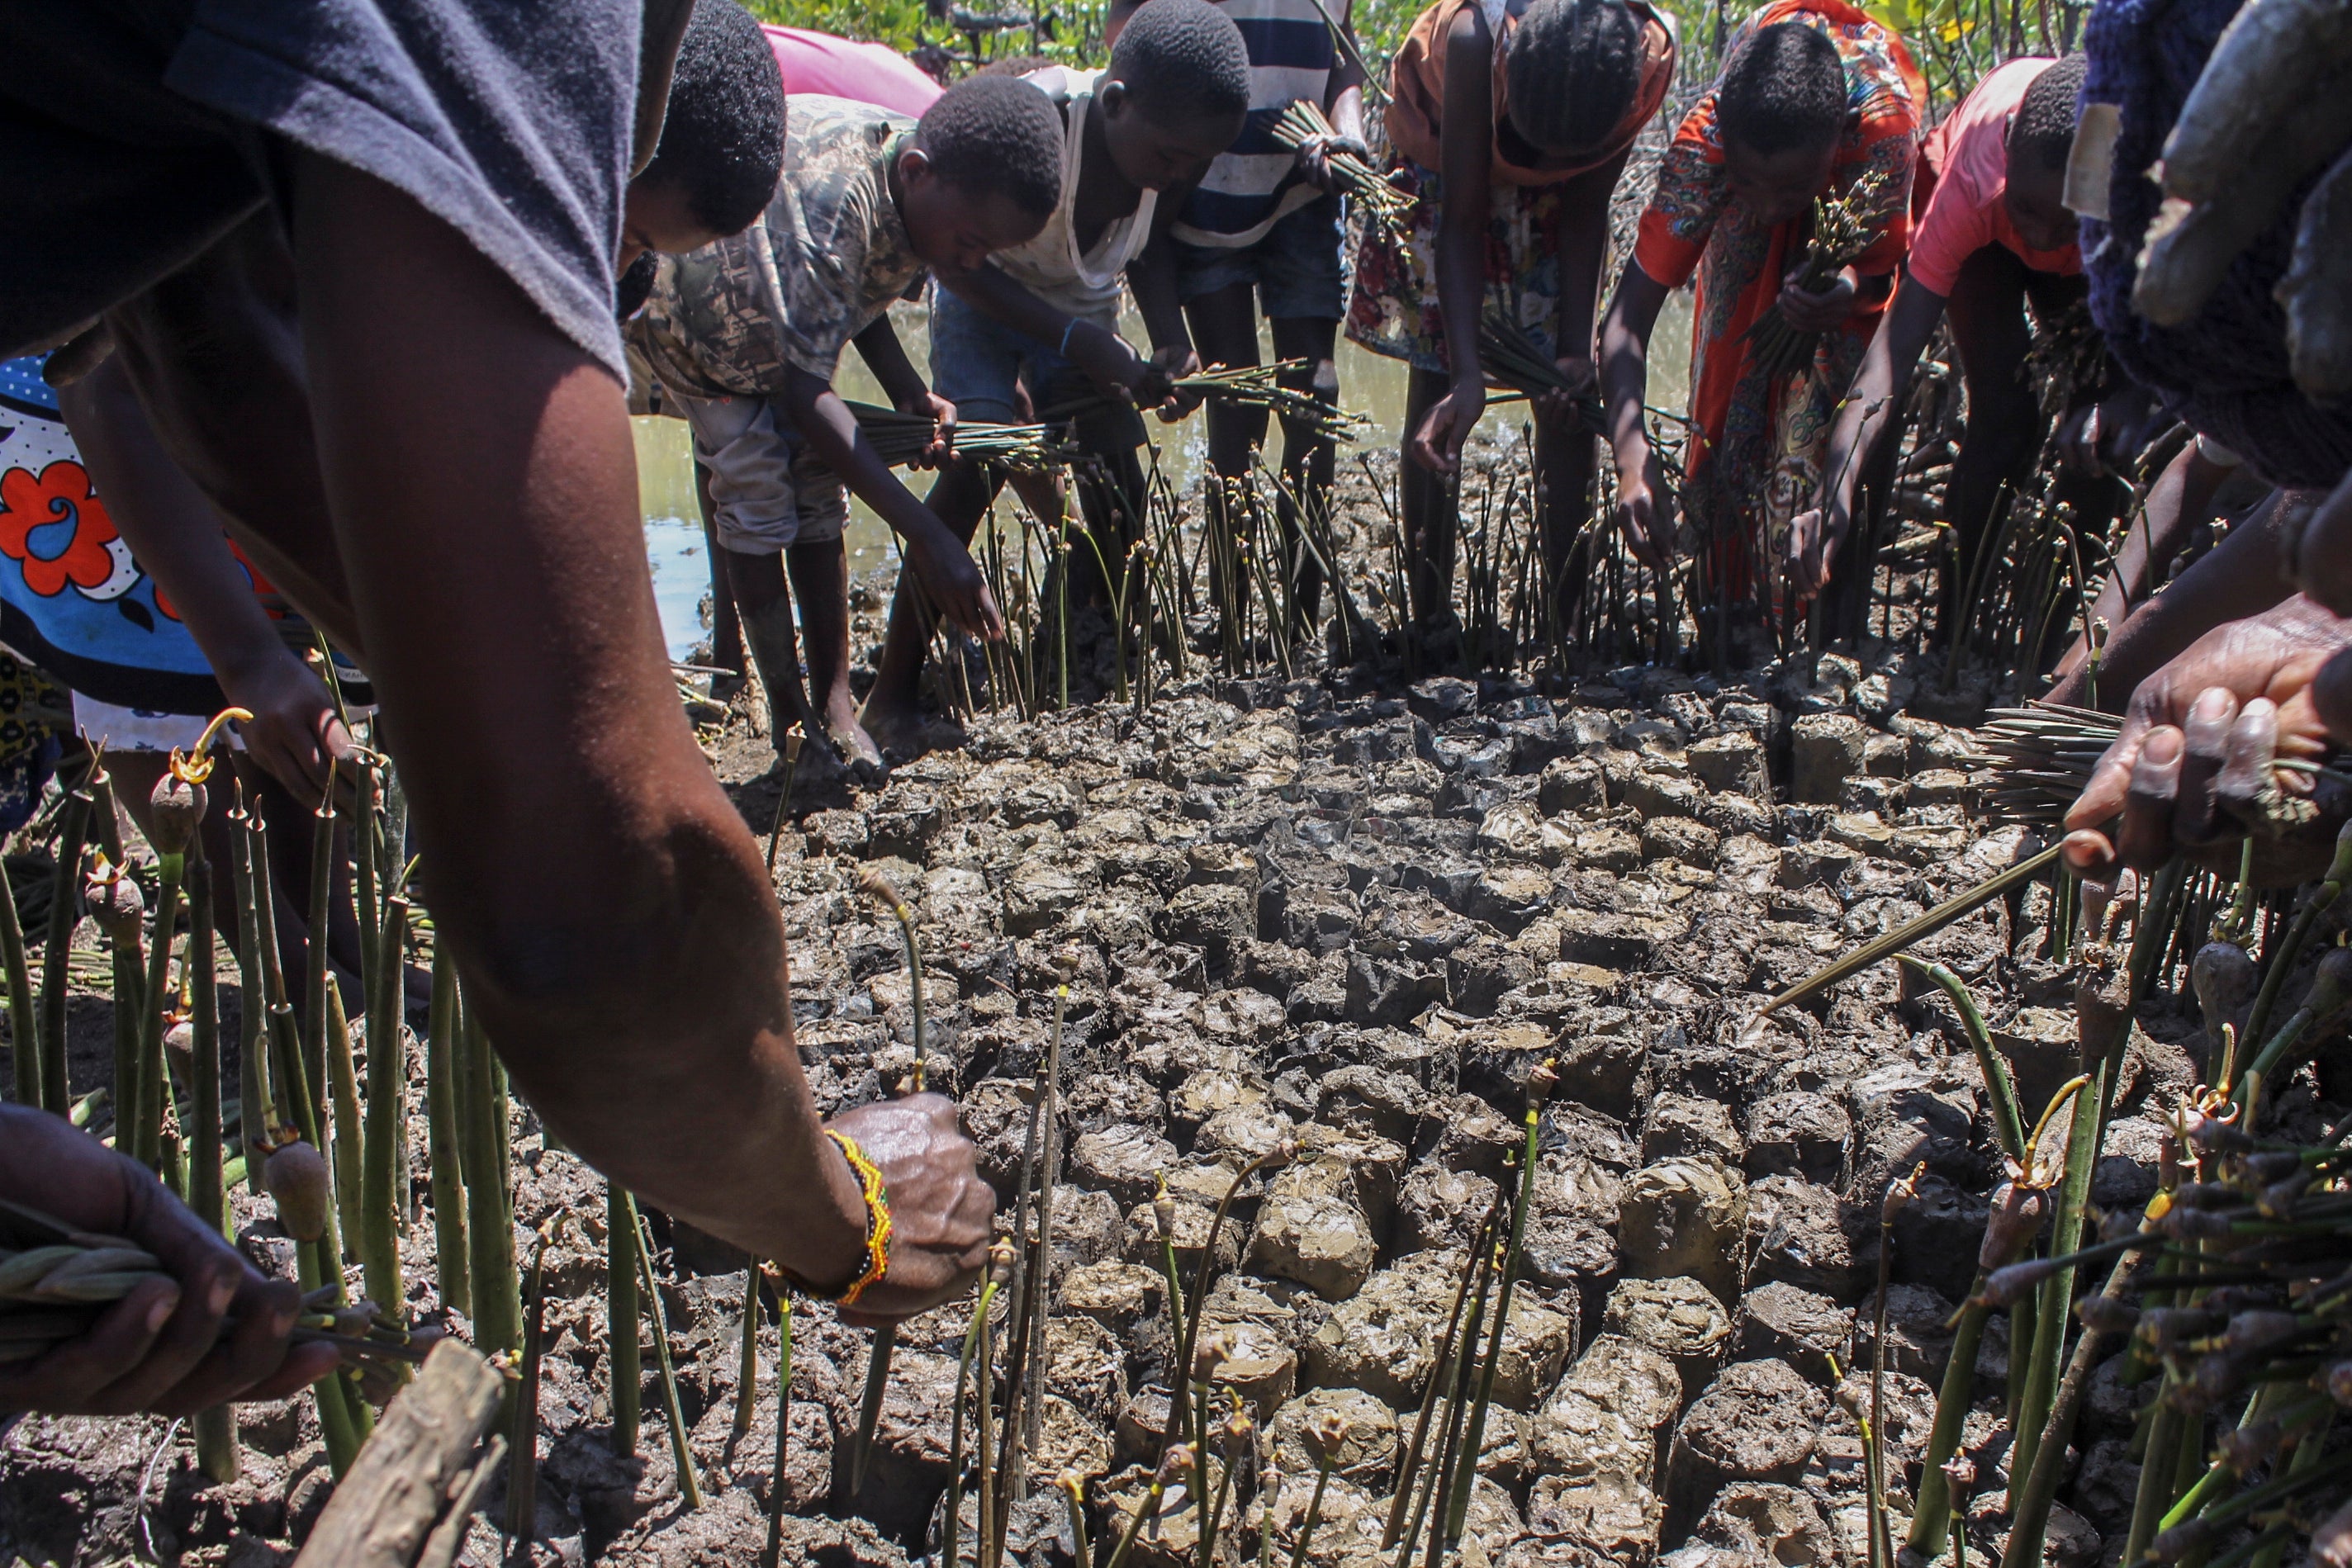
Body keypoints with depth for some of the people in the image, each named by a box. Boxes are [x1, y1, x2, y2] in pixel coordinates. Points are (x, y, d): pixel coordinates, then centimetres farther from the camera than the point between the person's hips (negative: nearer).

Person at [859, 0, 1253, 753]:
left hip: (1088, 316, 5)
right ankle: (892, 694, -17)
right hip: (983, 302, -5)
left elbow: (1149, 250, 2)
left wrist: (1171, 343, -16)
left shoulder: (1173, 153, -17)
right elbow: (953, 255, -25)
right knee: (973, 466, -24)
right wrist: (1074, 341, -32)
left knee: (1118, 486, -8)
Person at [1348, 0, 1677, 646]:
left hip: (1552, 196, 2)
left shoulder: (1649, 56, -31)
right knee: (1435, 380, -10)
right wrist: (1467, 379, -40)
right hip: (1441, 167, -2)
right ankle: (1431, 619, -8)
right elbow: (1462, 221, -33)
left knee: (1567, 389, -8)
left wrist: (1577, 350, -25)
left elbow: (1587, 211, -18)